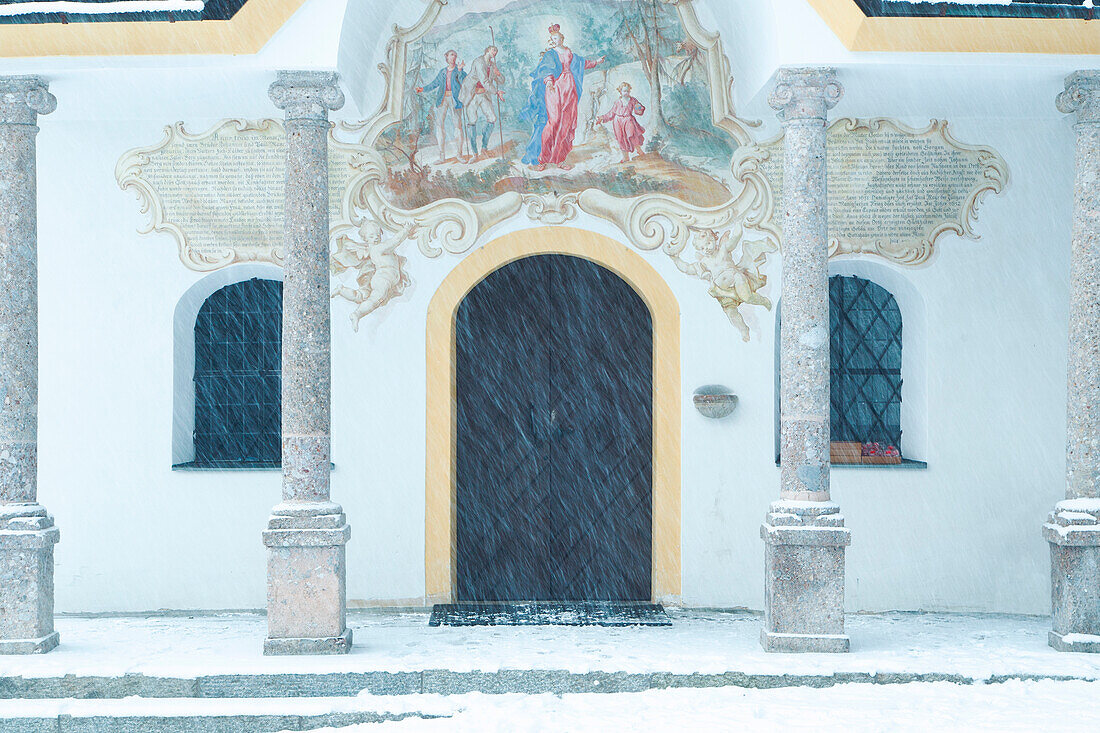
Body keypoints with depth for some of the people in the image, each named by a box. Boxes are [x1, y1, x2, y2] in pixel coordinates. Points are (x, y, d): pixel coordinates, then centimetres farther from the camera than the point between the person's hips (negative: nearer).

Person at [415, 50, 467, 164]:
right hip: (442, 99, 3)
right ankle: (442, 156, -5)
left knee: (458, 126, -8)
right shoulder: (442, 72, 19)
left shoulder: (459, 71, 8)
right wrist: (423, 89, 17)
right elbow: (434, 84, 25)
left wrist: (460, 70, -19)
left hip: (454, 99, -3)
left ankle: (460, 154, -1)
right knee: (440, 125, -6)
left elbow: (464, 82, -9)